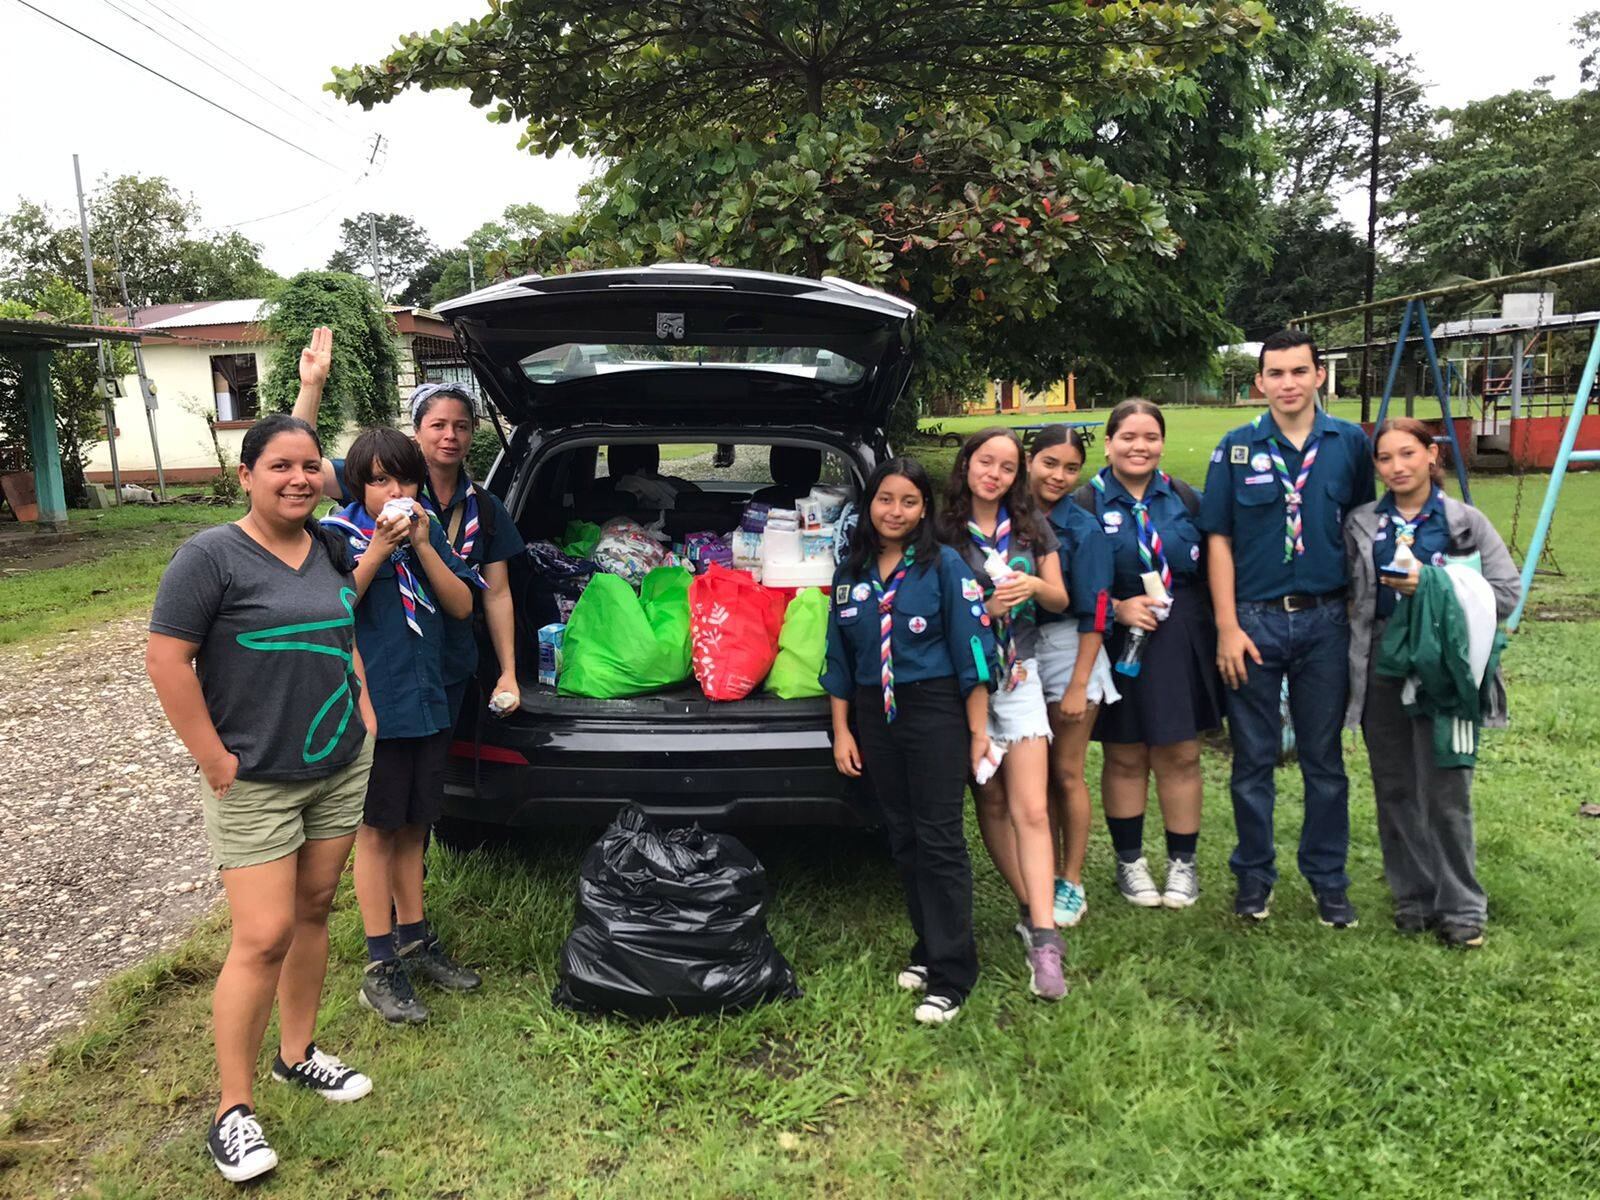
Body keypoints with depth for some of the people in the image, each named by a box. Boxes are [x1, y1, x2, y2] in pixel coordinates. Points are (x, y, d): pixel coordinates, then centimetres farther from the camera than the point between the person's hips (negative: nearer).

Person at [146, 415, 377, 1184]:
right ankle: (232, 1112, 10)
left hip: (342, 767, 6)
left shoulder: (331, 549, 5)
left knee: (313, 911, 15)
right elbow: (165, 661, -15)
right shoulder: (211, 556, -13)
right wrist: (215, 760, -16)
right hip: (256, 782, -6)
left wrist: (363, 705, 9)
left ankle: (298, 1053, 33)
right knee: (263, 939, -5)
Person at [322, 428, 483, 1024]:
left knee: (413, 825, 16)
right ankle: (381, 966, 14)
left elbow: (462, 605, 0)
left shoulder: (428, 529, 6)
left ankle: (415, 941, 30)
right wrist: (378, 550, -21)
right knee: (377, 829, 4)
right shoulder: (339, 533, -8)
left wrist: (422, 545, -10)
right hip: (373, 706, -5)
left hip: (428, 701, 5)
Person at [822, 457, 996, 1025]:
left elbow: (972, 647, -7)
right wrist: (841, 731, 9)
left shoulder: (944, 565, -5)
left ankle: (950, 975, 4)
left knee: (939, 840, -4)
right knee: (903, 837, 12)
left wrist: (978, 728, -9)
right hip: (874, 715, 5)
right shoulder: (850, 573, 8)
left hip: (935, 710, -5)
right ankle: (928, 948, 27)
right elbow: (839, 656, 12)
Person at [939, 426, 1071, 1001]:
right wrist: (981, 610, -16)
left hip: (1018, 673, 1)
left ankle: (1044, 940, -8)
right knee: (992, 802, 10)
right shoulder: (943, 529, -2)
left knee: (1031, 812, -7)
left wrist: (1034, 586, -10)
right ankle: (1031, 910, 25)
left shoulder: (1031, 526, 7)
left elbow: (1060, 599, 10)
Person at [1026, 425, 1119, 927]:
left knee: (1066, 773, 2)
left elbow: (1094, 613, -12)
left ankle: (1073, 885, 14)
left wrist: (1078, 684, -15)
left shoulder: (1083, 529, -10)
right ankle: (1050, 877, 23)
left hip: (1069, 648, -4)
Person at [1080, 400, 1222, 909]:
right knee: (1124, 757, 8)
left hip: (1181, 643, 2)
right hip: (1118, 645, -2)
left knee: (1180, 755, 7)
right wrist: (1118, 609, -16)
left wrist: (1216, 630, -3)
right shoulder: (1085, 503, -2)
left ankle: (1182, 861, 22)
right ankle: (1129, 861, 24)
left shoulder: (1184, 499, 8)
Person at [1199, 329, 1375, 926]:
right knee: (1253, 759, 9)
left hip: (1326, 620, 1)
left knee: (1324, 759, 12)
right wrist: (1227, 627, -7)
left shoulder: (1350, 444, 2)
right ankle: (1253, 877, 24)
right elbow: (1219, 539, -2)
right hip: (1254, 621, -1)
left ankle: (1329, 879, 26)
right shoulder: (1237, 448, -1)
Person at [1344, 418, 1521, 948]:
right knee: (1395, 790, 9)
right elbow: (1346, 589, 7)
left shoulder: (1465, 521, 1)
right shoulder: (1360, 524, 7)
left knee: (1444, 792, -2)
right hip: (1381, 668, 3)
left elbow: (1507, 591, -3)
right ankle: (1413, 897, 23)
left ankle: (1460, 907, 13)